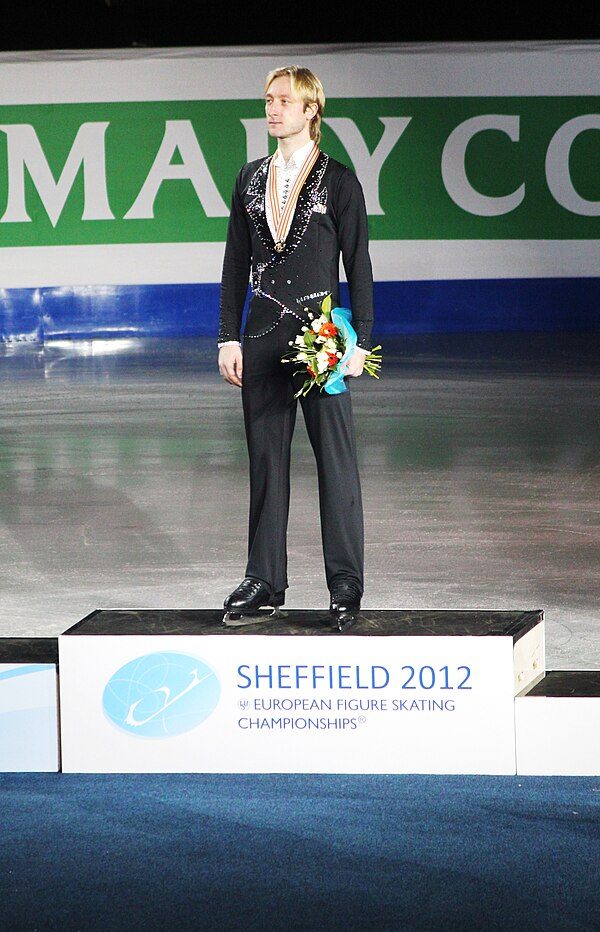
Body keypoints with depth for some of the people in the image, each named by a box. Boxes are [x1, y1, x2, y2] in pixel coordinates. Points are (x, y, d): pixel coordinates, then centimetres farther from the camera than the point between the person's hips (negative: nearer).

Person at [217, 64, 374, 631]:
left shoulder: (338, 181, -1)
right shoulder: (252, 179, 11)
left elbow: (358, 267, -1)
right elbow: (235, 264, 12)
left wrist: (359, 341, -7)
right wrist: (229, 337, 5)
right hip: (263, 336, 4)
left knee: (336, 460, -2)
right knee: (266, 461, 7)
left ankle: (345, 588, 4)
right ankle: (263, 584, 13)